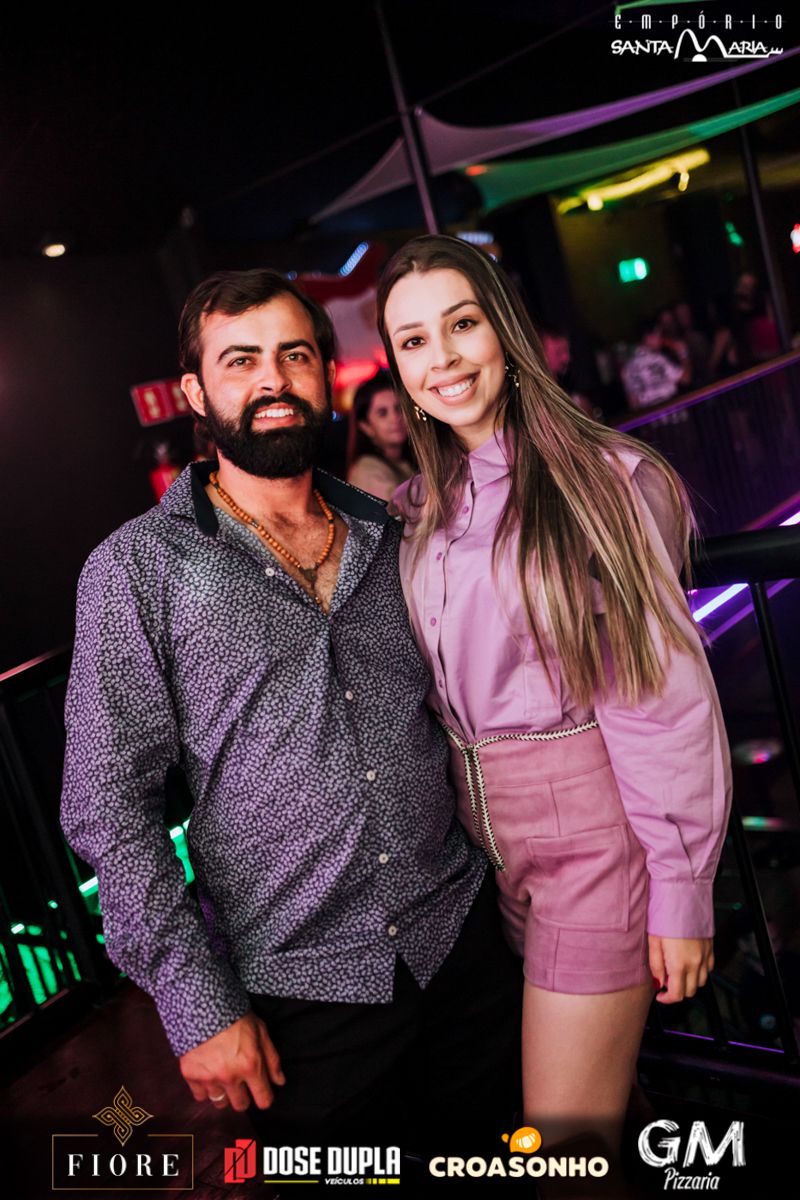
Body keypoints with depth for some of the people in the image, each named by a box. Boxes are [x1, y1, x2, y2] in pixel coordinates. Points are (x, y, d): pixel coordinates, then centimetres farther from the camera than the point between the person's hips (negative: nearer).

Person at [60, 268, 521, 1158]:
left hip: (460, 940, 4)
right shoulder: (137, 568, -9)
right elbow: (108, 804, -9)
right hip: (301, 993, -4)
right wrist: (197, 1005, -12)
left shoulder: (389, 540, 4)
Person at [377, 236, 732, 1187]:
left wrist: (682, 890, -13)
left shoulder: (604, 478, -12)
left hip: (593, 831, -5)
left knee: (565, 1133, 3)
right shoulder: (420, 509, 6)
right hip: (485, 831, 6)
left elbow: (666, 693, -13)